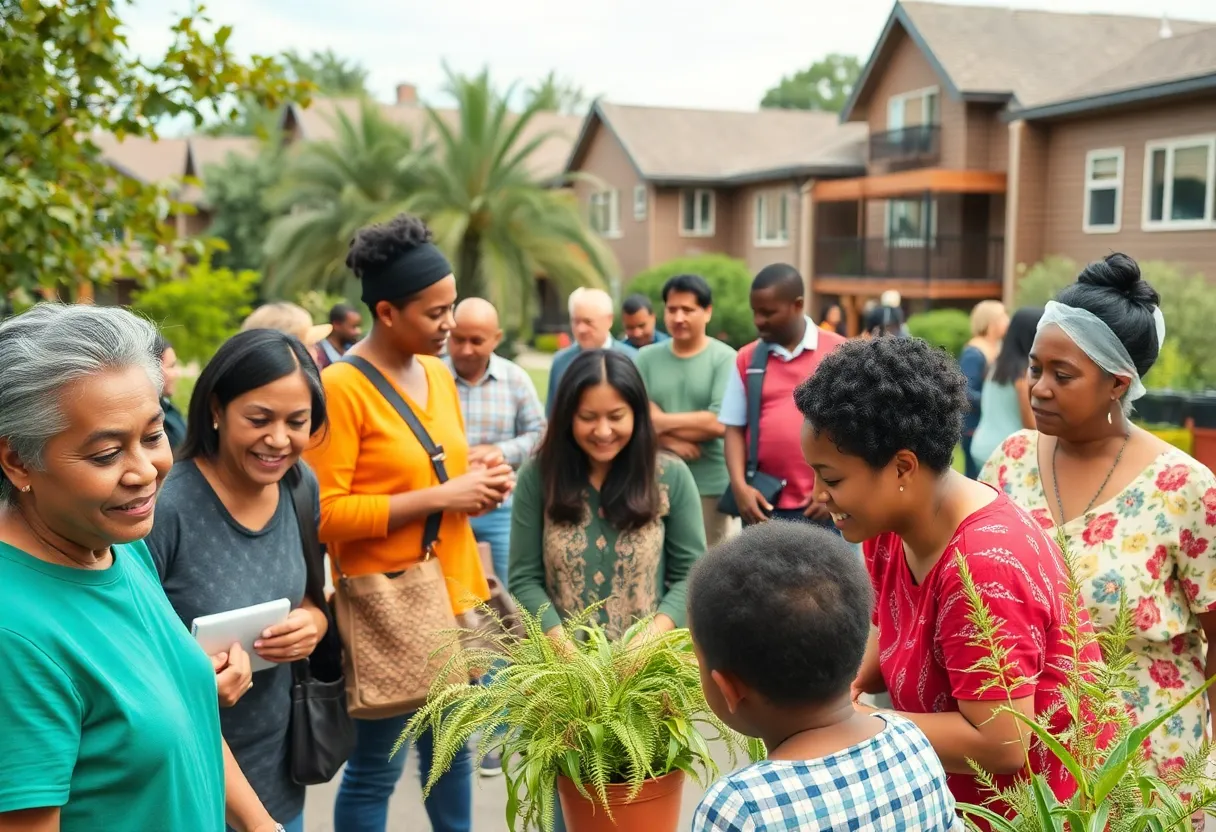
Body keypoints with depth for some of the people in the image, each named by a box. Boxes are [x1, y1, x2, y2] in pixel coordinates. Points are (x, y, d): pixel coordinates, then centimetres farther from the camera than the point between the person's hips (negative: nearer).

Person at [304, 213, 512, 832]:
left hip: (452, 589, 7)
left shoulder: (438, 373, 9)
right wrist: (439, 497, -20)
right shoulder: (340, 386, -15)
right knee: (376, 768, 4)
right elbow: (325, 514, -19)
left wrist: (480, 482, 0)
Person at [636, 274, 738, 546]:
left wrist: (662, 422, -6)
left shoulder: (724, 358, -5)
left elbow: (719, 423, -14)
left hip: (710, 485, -3)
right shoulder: (646, 358, 7)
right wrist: (670, 441, -14)